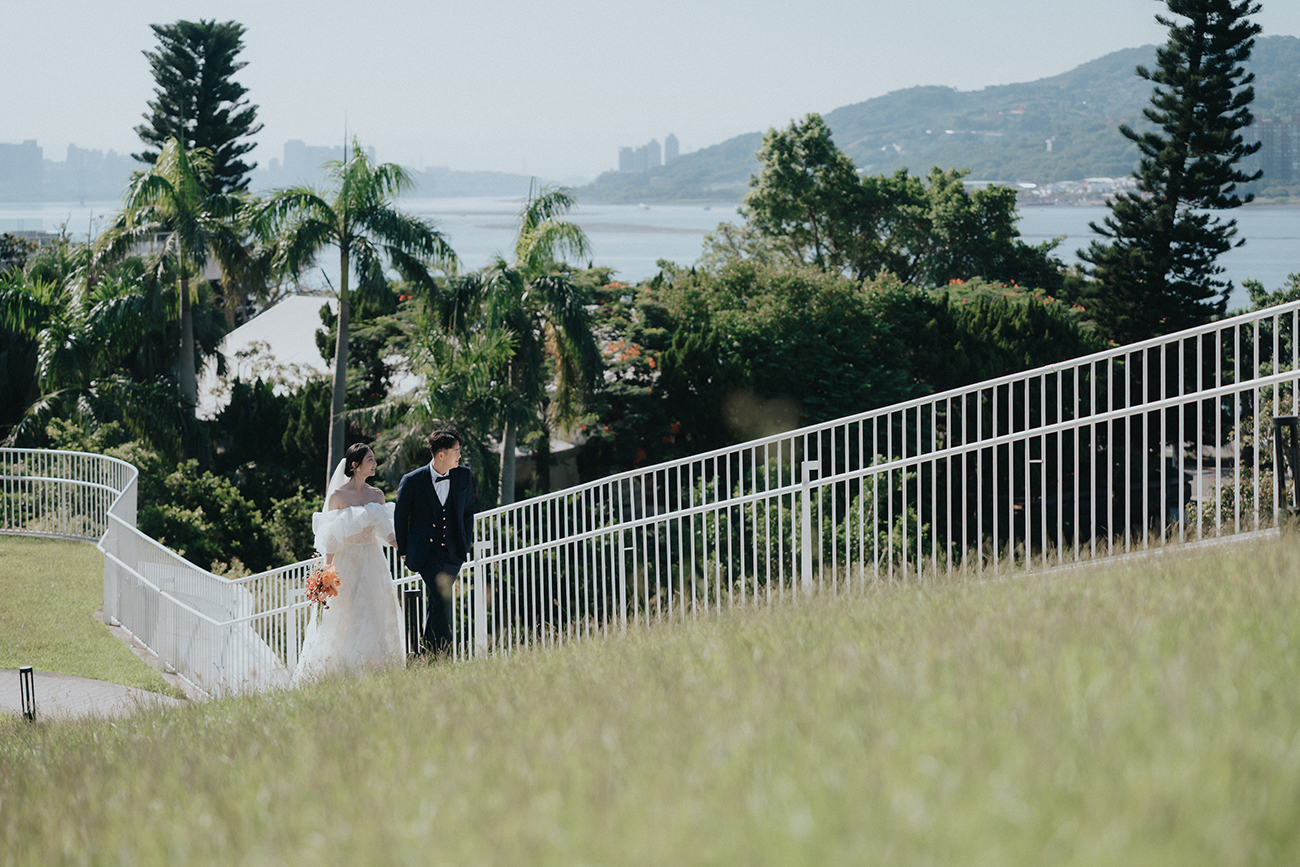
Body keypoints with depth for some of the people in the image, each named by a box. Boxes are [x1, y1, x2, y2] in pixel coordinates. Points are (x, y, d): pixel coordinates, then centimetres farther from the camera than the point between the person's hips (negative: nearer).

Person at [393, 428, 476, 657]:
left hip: (452, 552, 4)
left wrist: (466, 544, 10)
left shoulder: (464, 477, 4)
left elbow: (468, 512, 16)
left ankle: (428, 652, 21)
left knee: (436, 603, 8)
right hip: (425, 550, -4)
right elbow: (400, 517, 5)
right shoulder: (412, 481, -7)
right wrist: (404, 550, 8)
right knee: (442, 599, -17)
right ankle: (442, 656, -15)